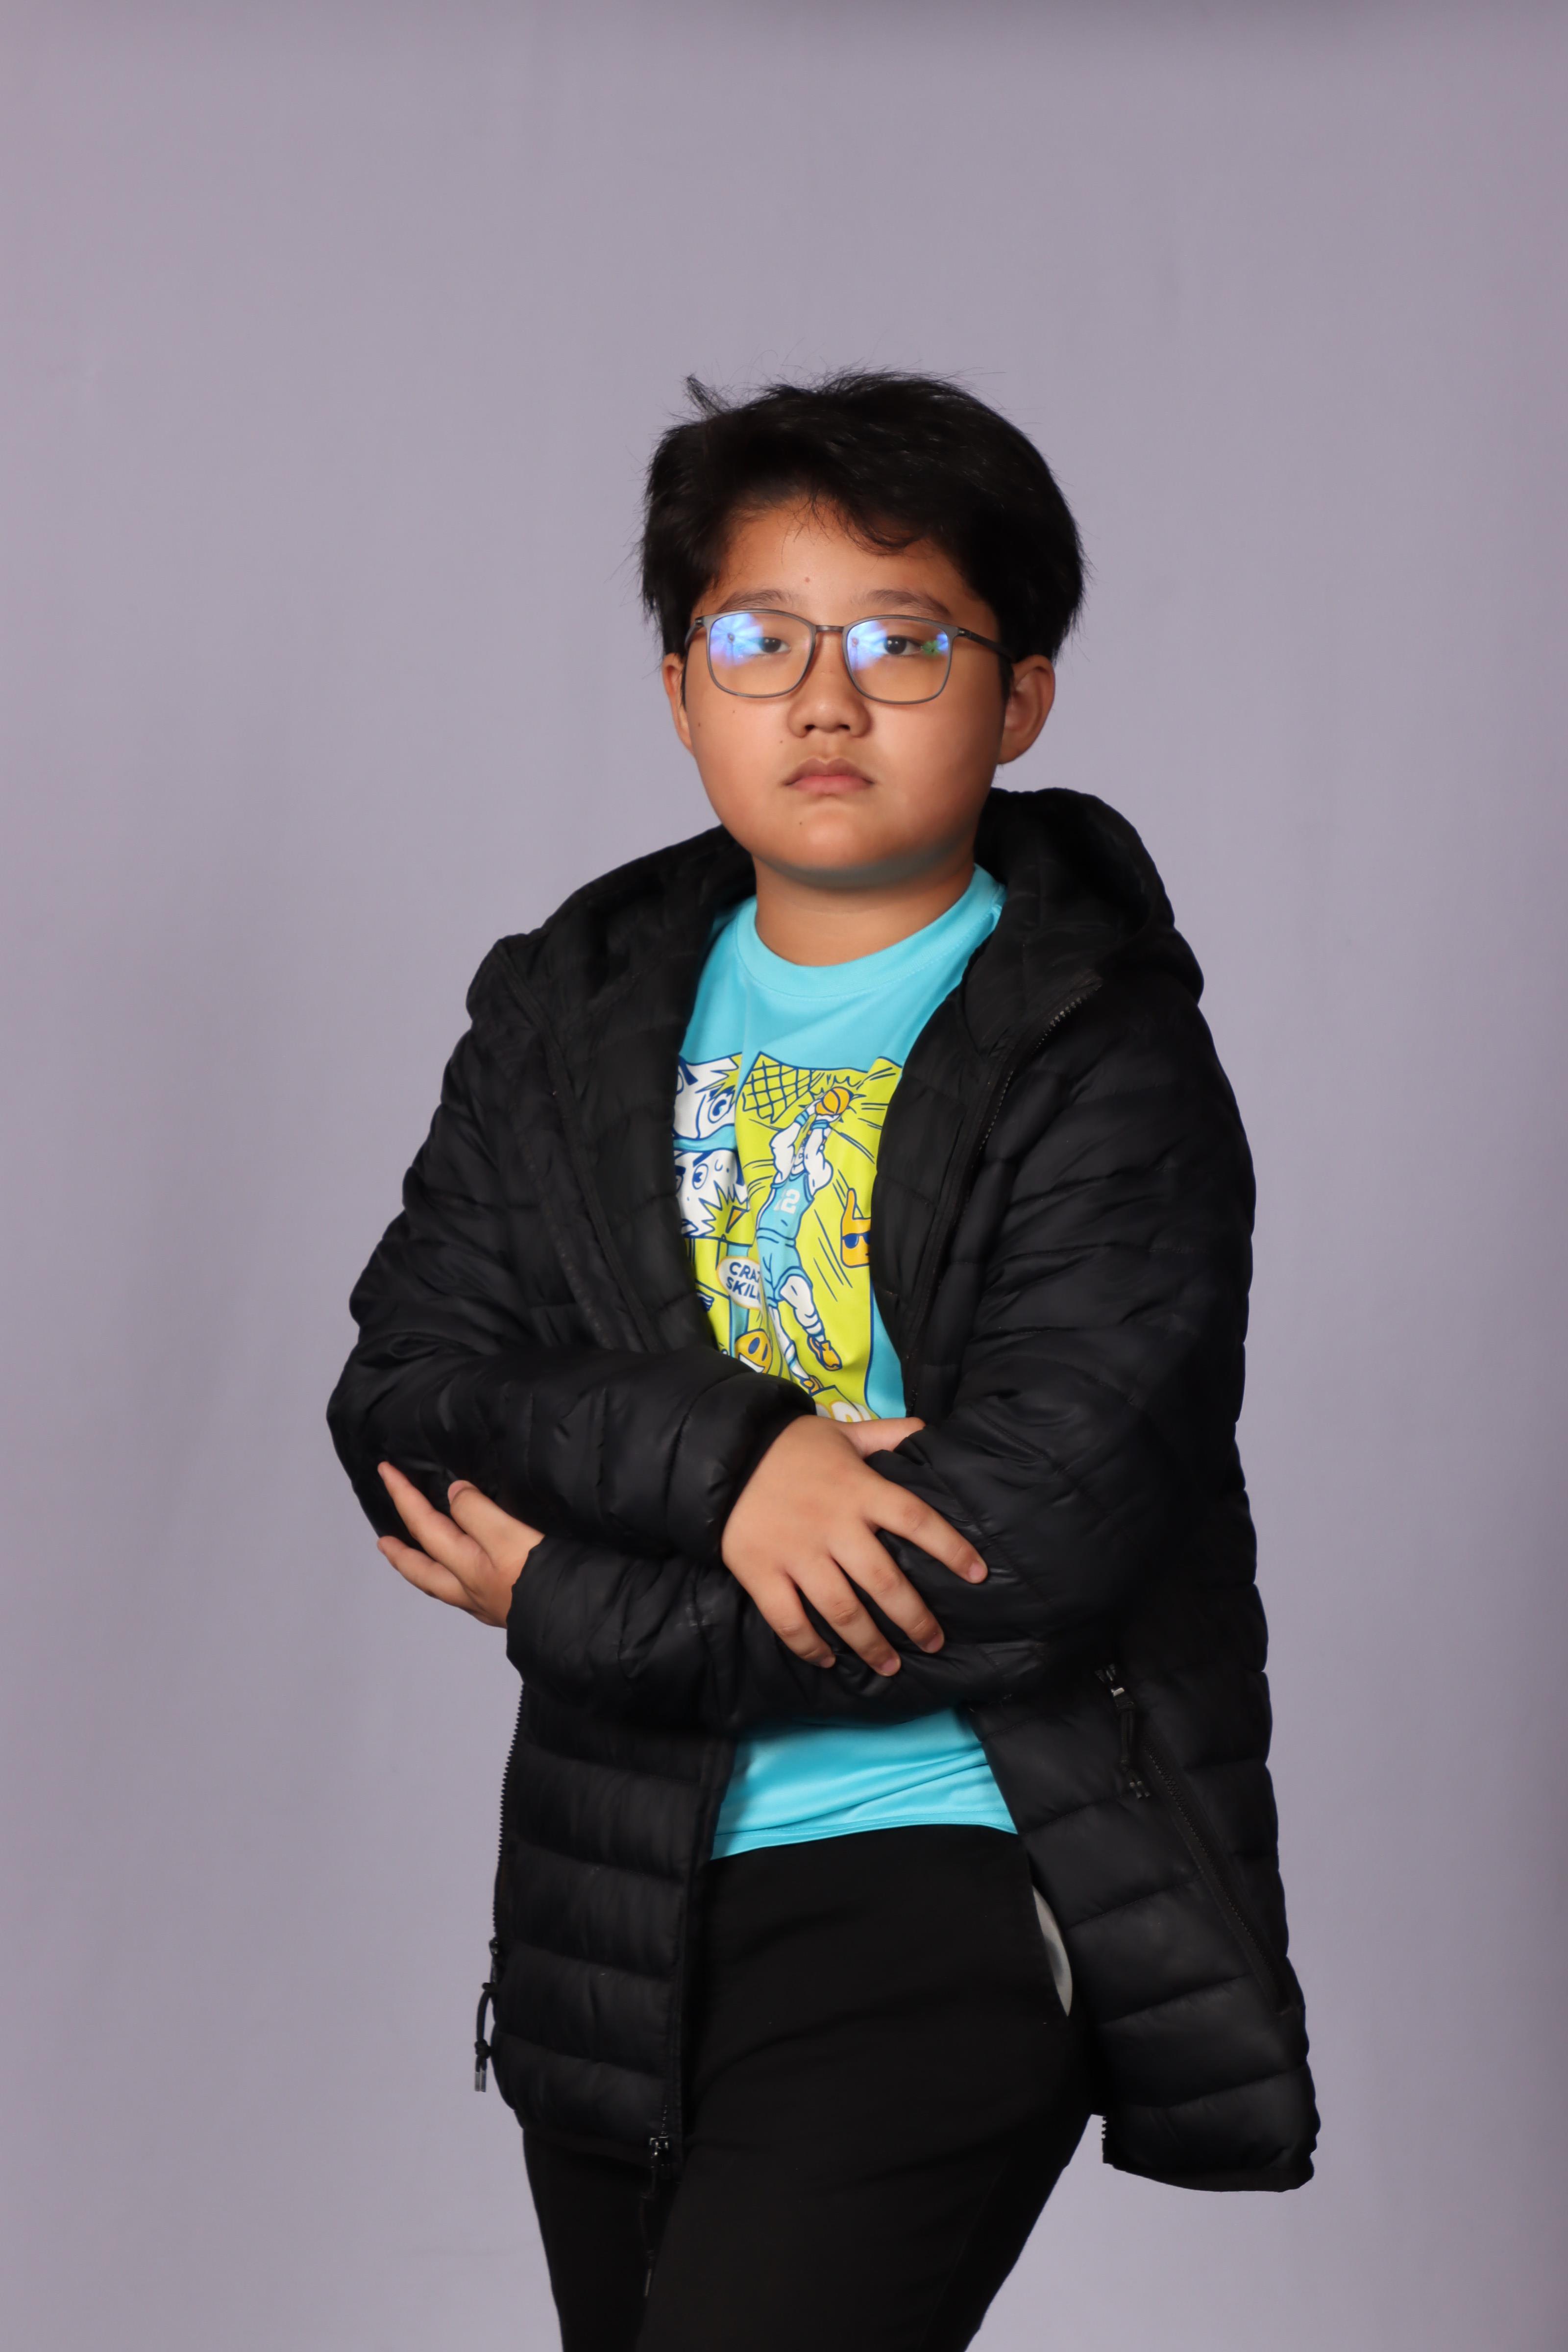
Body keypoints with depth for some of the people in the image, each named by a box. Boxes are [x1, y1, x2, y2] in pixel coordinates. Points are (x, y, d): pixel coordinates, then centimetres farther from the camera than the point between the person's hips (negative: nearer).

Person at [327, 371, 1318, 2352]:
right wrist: (720, 1452, -19)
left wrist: (559, 1603, -10)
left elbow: (1031, 1557, -18)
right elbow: (401, 1399, -1)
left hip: (963, 1883, -5)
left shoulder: (1112, 1061, -9)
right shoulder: (569, 1011, 8)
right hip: (619, 1896, 6)